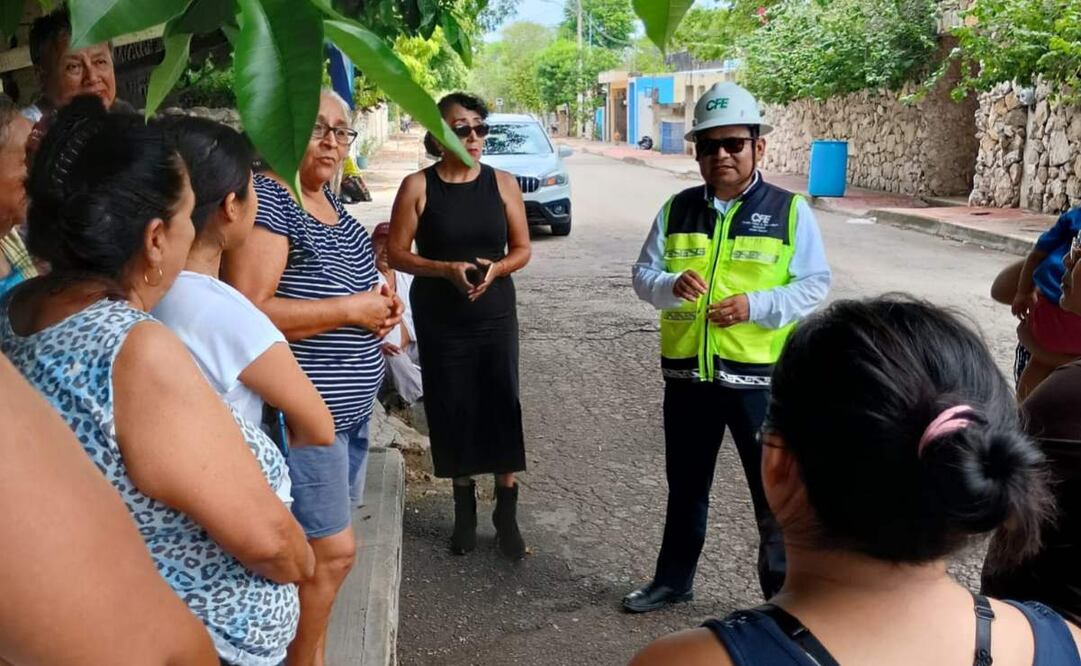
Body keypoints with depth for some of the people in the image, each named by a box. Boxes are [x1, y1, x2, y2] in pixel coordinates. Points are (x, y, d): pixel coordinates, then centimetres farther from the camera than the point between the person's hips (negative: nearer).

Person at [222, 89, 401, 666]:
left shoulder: (330, 201, 12)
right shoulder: (268, 198, -16)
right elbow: (247, 311, -26)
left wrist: (378, 304, 7)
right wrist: (349, 309, -19)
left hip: (350, 406, 9)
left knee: (326, 543, 17)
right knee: (332, 549, -3)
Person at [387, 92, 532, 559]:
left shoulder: (502, 184, 1)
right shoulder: (418, 186, -4)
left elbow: (521, 249, 5)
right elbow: (396, 253, -4)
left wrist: (496, 268, -16)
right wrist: (447, 269, -19)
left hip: (495, 315, 1)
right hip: (439, 320, -1)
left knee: (503, 410, -2)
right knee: (452, 412, 5)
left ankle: (507, 516, 10)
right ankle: (465, 510, 24)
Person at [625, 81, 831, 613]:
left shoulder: (790, 210, -5)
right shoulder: (677, 209, 4)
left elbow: (814, 284, -6)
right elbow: (643, 275, 3)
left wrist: (756, 305, -20)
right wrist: (670, 284, -19)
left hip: (760, 374, -3)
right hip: (686, 372, 3)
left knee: (775, 489, 8)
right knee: (685, 484, 19)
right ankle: (673, 580, 37)